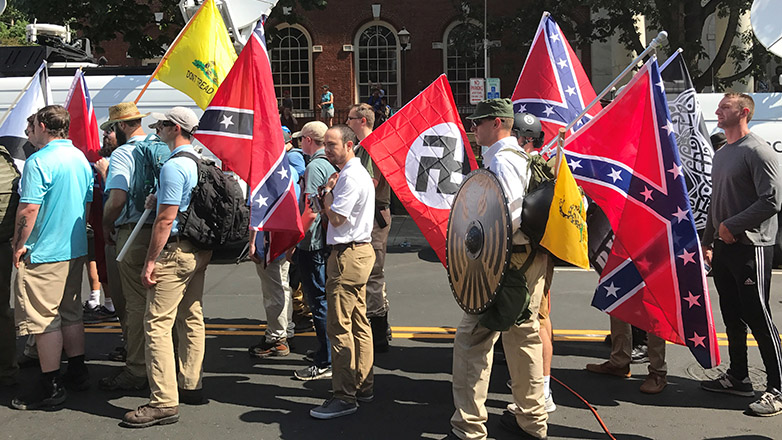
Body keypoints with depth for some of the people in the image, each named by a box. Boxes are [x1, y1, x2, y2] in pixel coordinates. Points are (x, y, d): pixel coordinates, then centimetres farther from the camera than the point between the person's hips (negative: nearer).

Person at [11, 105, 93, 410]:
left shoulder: (39, 162, -16)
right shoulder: (81, 159, 10)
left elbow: (28, 209, -20)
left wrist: (19, 245, -10)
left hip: (44, 253, -8)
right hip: (75, 249, 9)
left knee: (44, 320, -1)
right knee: (71, 314, 17)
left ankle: (51, 386, 3)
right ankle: (77, 373, 25)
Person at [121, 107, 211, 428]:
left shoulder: (173, 166, -16)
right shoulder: (200, 163, 13)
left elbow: (166, 219, -19)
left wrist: (150, 261, -16)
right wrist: (160, 200, 13)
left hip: (175, 250, -10)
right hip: (200, 250, 10)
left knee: (158, 323, -8)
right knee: (191, 318, 15)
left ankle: (164, 402, -9)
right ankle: (191, 386, 24)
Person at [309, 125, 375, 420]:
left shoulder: (351, 177, -15)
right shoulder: (358, 173, 19)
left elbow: (336, 217, -18)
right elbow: (333, 211, 19)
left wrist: (327, 191, -5)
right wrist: (329, 193, 2)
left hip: (348, 254, -11)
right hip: (360, 251, 11)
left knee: (339, 326, -8)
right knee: (358, 322, 15)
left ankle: (344, 397, -5)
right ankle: (363, 386, 23)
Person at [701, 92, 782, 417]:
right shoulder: (721, 154, 17)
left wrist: (731, 225, -15)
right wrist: (707, 242, 21)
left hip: (750, 247, -8)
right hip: (724, 248, 9)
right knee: (733, 316, 14)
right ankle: (738, 378, 24)